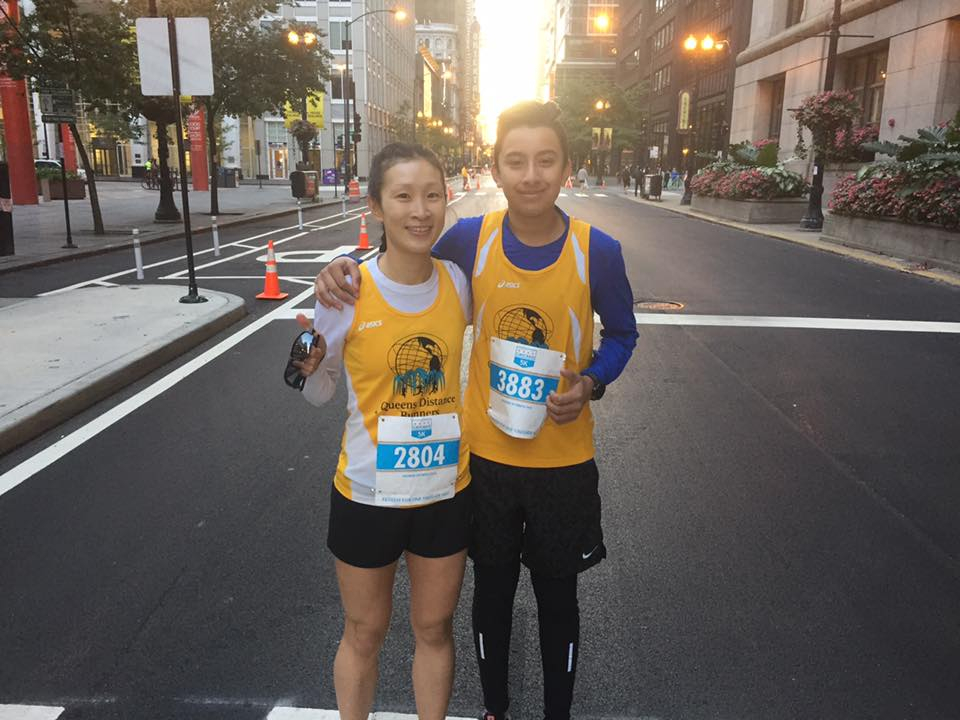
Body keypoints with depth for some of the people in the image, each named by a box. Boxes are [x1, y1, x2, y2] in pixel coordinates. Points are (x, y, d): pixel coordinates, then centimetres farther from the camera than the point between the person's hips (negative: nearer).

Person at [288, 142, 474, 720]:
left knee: (435, 628, 20)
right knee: (364, 634, 18)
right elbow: (320, 391, -3)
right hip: (368, 493, -2)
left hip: (446, 490, 2)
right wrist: (307, 367, -24)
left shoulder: (457, 281, -7)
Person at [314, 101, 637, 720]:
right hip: (484, 454, 1)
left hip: (563, 460, 0)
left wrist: (590, 384, -16)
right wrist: (346, 275, -15)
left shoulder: (597, 251, -13)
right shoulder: (469, 239, -11)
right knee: (492, 588, 19)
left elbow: (621, 334, 3)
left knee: (557, 595, 17)